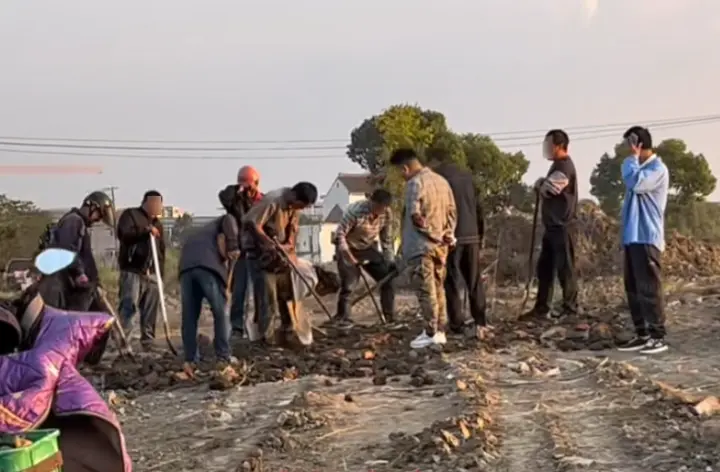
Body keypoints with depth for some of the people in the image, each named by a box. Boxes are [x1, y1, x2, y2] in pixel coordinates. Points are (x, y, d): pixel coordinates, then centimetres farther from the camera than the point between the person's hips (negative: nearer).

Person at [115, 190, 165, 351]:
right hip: (132, 270, -6)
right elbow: (123, 233, -14)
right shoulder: (130, 215, 5)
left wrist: (161, 274, 20)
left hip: (152, 273, 6)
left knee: (151, 310, 3)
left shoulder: (157, 223, 25)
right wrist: (145, 230, -22)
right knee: (128, 306, -15)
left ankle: (148, 341, 9)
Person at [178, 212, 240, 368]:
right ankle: (224, 357, 6)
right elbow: (228, 221, 0)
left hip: (186, 265, 6)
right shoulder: (225, 222, 25)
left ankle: (190, 360, 10)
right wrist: (233, 247, -6)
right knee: (221, 312, 4)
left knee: (189, 315, 11)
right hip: (208, 264, -6)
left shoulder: (202, 232, 42)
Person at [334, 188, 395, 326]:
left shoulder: (387, 214, -15)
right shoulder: (356, 211, -31)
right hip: (349, 248, -5)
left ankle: (391, 318, 6)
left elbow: (386, 240, -2)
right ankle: (343, 319, 0)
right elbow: (340, 233, -25)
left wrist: (390, 261, -5)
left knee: (387, 279, -2)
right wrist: (345, 252, -35)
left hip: (368, 248, 5)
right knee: (347, 284, -13)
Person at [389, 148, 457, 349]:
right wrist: (448, 235, 9)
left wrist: (430, 233, -10)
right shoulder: (441, 180, 11)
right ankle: (440, 331, 15)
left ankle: (431, 333, -1)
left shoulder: (415, 183, -13)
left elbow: (416, 215, -20)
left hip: (422, 246, -8)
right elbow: (452, 212, 12)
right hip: (441, 245, 8)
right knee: (438, 289, 12)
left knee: (426, 291, -3)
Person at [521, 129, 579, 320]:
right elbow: (546, 189, 21)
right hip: (552, 226, 10)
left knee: (565, 268, -5)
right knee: (544, 267, 11)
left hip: (563, 226, -10)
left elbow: (546, 190, -20)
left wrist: (539, 184, 3)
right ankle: (541, 307, 16)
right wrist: (542, 185, -2)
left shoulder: (564, 167, -14)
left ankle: (570, 309, 0)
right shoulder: (557, 165, 19)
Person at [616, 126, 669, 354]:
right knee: (633, 288, 9)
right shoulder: (640, 168, 20)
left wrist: (632, 158, -11)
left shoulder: (657, 169, -9)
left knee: (649, 288, -9)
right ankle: (642, 334, 14)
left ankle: (658, 337, -5)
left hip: (647, 238, -9)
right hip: (633, 236, 9)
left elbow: (635, 183, -25)